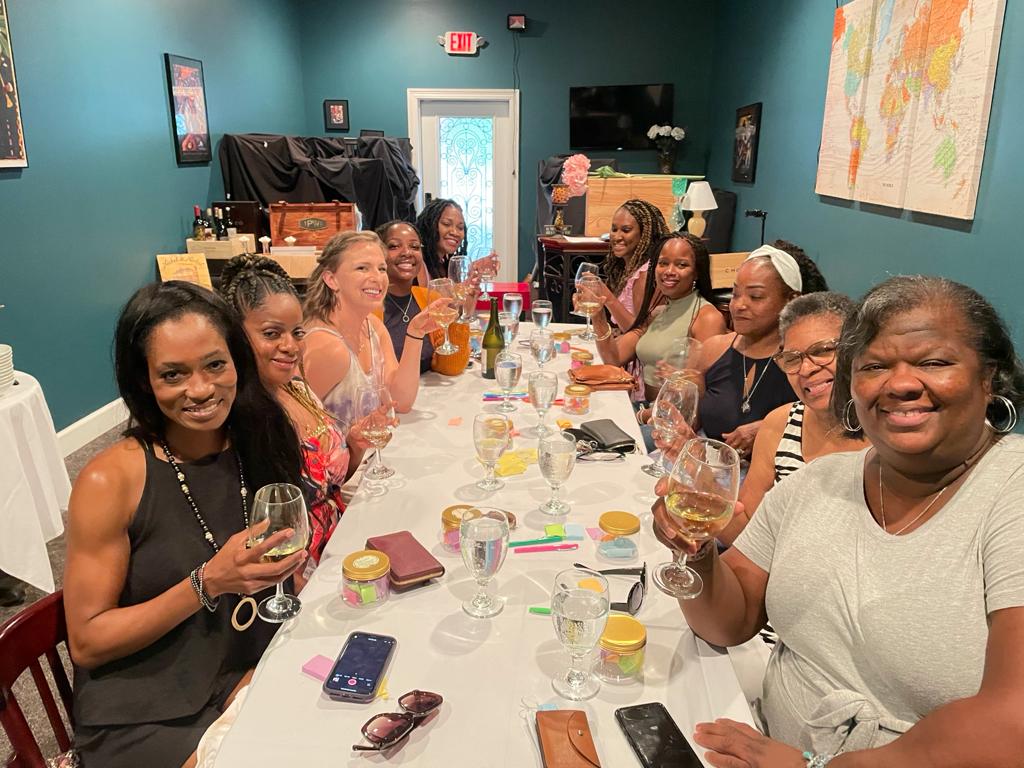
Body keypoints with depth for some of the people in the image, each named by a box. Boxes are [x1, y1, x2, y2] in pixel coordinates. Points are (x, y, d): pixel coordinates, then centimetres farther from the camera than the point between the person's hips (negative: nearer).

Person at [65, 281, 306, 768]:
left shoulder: (262, 442, -4)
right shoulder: (110, 481, -15)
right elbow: (86, 644, -10)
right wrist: (209, 582, -23)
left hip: (254, 680, 4)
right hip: (143, 722, -4)